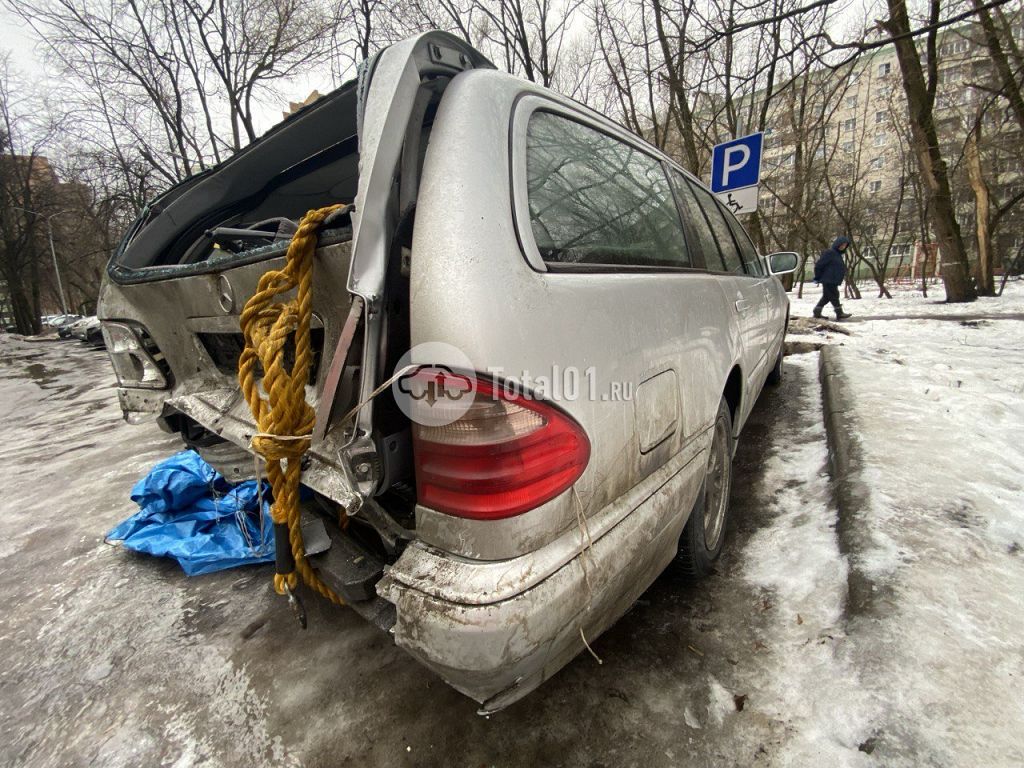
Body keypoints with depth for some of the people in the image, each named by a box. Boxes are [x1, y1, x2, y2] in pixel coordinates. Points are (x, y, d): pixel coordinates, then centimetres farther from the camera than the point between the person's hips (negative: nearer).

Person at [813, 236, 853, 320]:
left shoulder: (838, 254, 16)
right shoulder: (829, 252, -13)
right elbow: (818, 265, -16)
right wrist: (817, 277, -10)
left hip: (833, 281, 10)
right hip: (828, 280, -10)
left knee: (827, 297, 12)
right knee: (834, 296, -5)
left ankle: (817, 312, 18)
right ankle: (839, 313, 0)